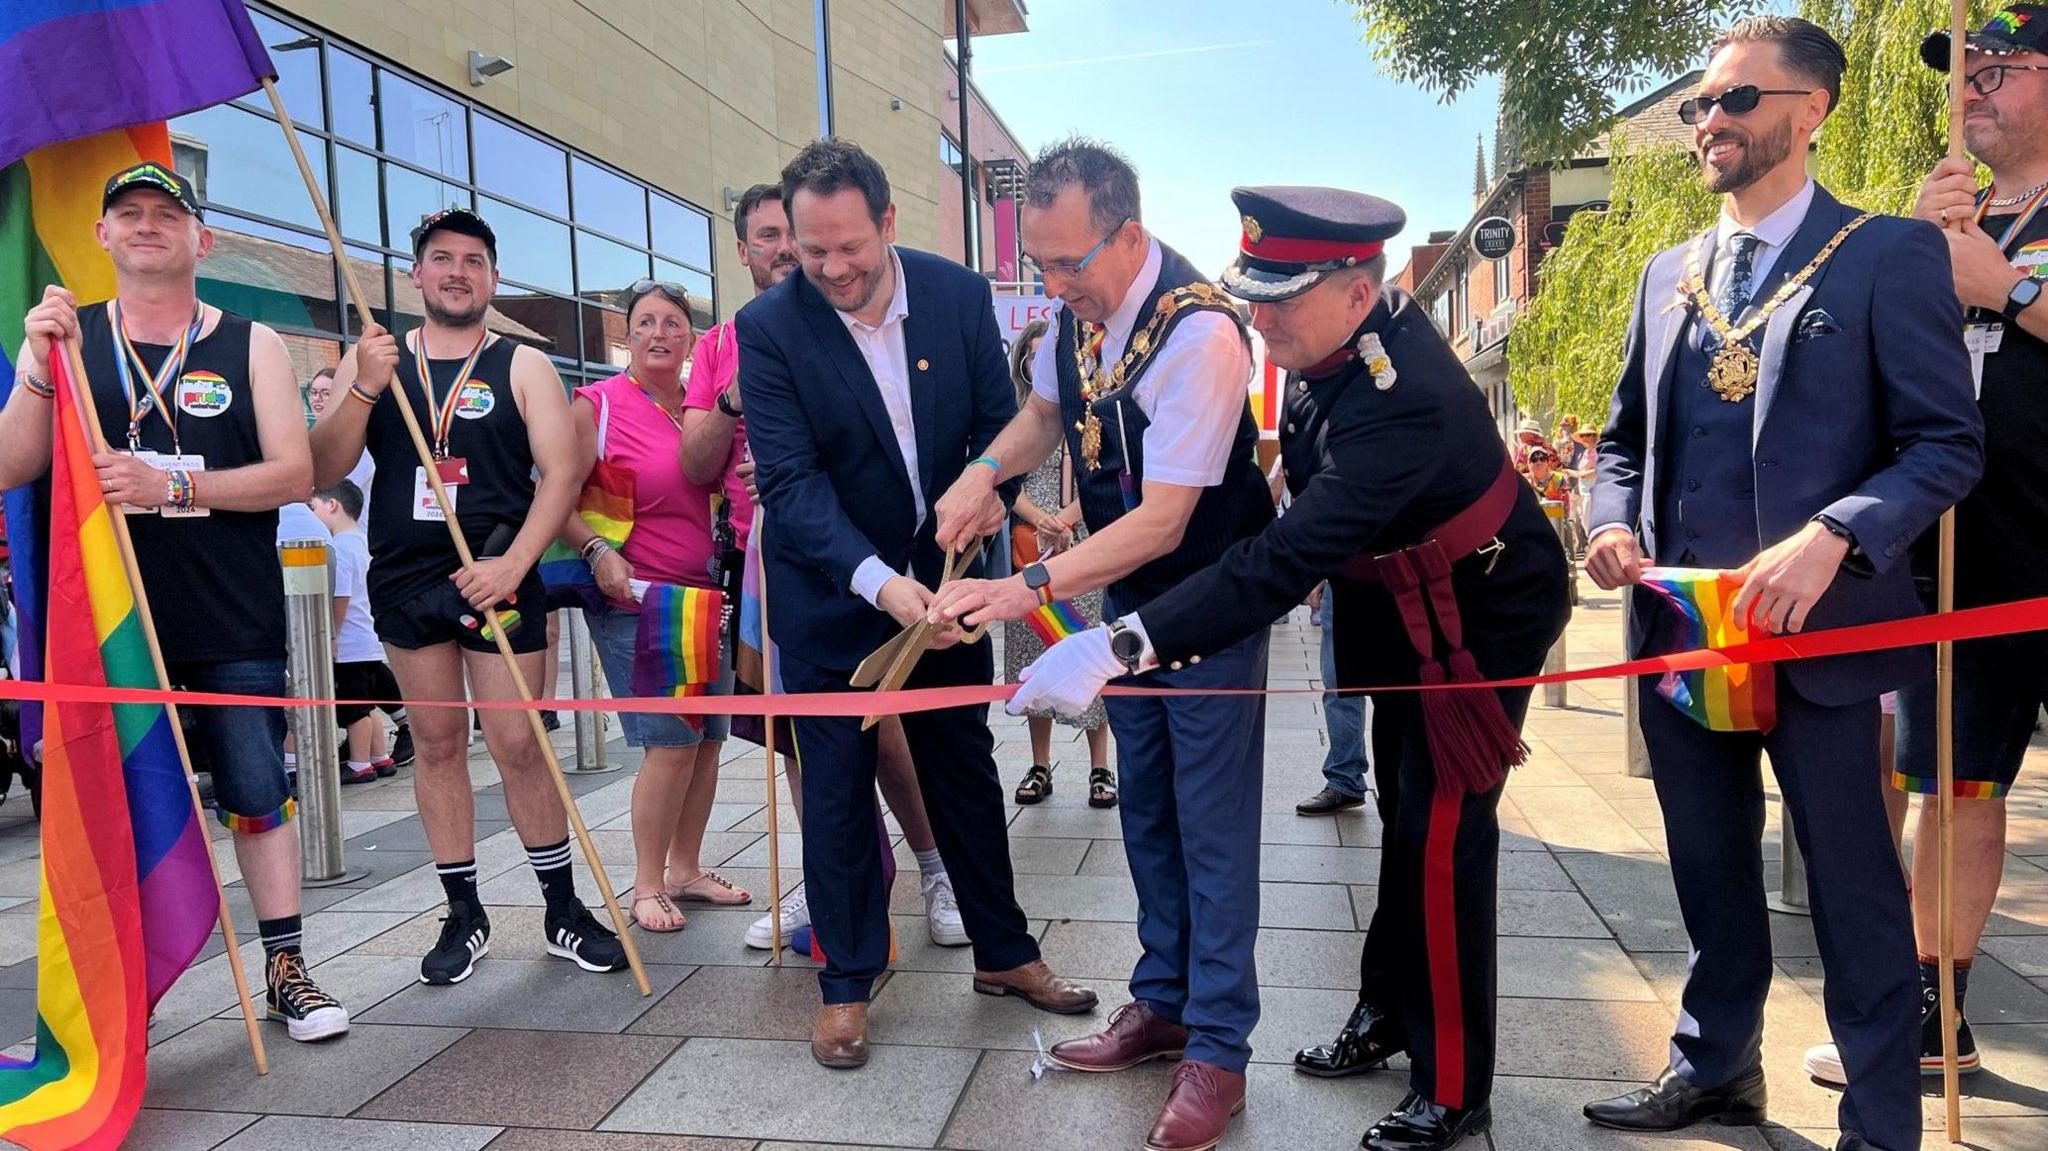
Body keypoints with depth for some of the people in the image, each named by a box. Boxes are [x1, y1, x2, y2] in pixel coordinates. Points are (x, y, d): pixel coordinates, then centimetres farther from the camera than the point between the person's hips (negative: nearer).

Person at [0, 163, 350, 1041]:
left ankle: (286, 968, 13)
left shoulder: (249, 345, 4)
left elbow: (294, 475, -5)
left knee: (257, 791, 3)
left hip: (234, 619, -1)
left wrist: (173, 486, -18)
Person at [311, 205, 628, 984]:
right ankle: (463, 915, 19)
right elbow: (321, 472, 4)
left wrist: (512, 563, -17)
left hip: (496, 576, -2)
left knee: (518, 744, -4)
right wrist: (364, 391, -12)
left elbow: (563, 469, -5)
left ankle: (563, 909, 10)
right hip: (406, 578, 3)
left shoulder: (522, 366, 5)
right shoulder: (372, 360, 11)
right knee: (437, 742, 8)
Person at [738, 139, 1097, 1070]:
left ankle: (1002, 952, 31)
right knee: (836, 782, 5)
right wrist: (878, 581, -34)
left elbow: (999, 426, -3)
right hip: (830, 588, -2)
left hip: (940, 575, 3)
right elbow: (791, 481, -22)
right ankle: (846, 984, 21)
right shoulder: (769, 326, -16)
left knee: (965, 764, 14)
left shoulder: (960, 295, -8)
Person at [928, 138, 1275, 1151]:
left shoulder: (1198, 333, -28)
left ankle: (1218, 1050, 15)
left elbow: (1163, 521, -29)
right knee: (1145, 810, 16)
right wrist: (986, 470, -6)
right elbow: (1045, 411, 15)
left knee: (1211, 827, 0)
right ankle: (1162, 1000, 33)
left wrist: (1028, 590, -34)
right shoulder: (1080, 308, -5)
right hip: (1125, 595, 8)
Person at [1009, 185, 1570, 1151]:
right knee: (1403, 810, 19)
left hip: (1478, 618, -9)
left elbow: (1283, 563, -48)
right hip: (1396, 607, 9)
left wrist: (1118, 646, -53)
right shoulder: (1340, 334, -12)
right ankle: (1387, 1011, 37)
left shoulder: (1404, 400, -40)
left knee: (1441, 836, -4)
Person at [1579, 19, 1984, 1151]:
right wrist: (1613, 523, -2)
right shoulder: (1670, 274, 13)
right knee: (1710, 870, 18)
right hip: (1679, 627, 5)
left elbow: (1946, 444, -8)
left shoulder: (1889, 254, -3)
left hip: (1816, 627, -5)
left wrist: (1831, 539, -24)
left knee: (1852, 882, 7)